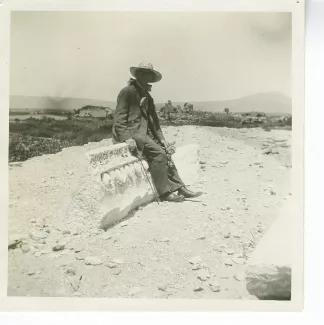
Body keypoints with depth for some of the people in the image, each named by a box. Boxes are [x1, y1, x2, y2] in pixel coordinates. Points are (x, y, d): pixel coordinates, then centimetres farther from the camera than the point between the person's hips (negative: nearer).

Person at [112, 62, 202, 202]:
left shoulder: (147, 96, 19)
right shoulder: (127, 91, -5)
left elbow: (154, 119, 19)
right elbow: (119, 118, -11)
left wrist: (161, 138, 7)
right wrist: (127, 138, -24)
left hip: (144, 133, 8)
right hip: (131, 132, -8)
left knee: (166, 151, -9)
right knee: (158, 153, -22)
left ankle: (178, 187, -9)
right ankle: (164, 192, -14)